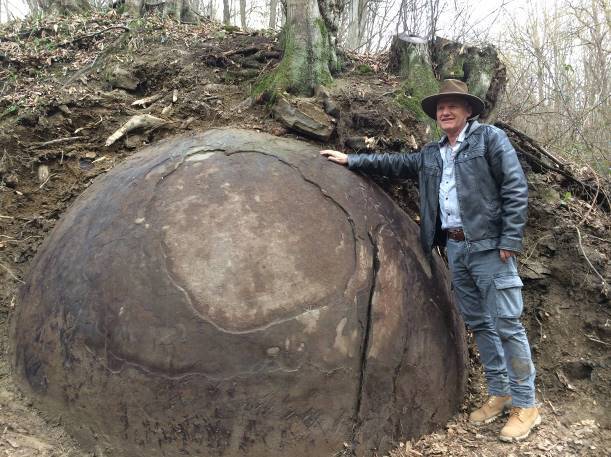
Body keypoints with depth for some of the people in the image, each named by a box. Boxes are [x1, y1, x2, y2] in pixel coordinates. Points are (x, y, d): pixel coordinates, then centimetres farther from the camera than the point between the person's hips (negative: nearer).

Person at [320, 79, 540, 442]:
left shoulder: (490, 138, -2)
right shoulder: (432, 154, 17)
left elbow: (516, 188, -8)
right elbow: (395, 164, 26)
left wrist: (510, 240, -14)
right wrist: (350, 160, 23)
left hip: (489, 245, -6)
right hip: (455, 248, 7)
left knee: (506, 323, -4)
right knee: (479, 324, 11)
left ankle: (526, 405, 5)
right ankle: (500, 393, 22)